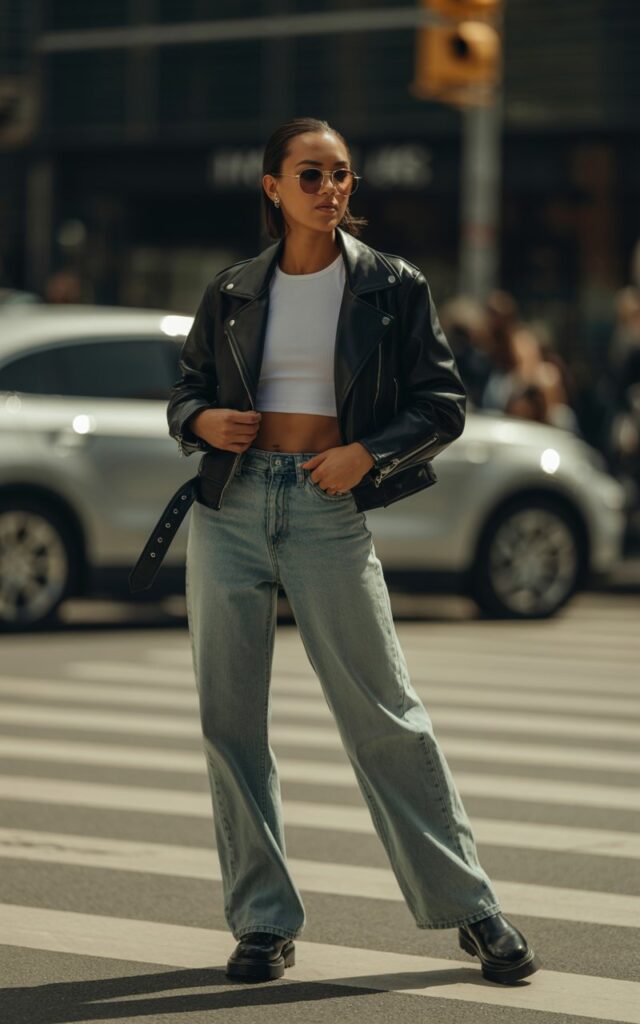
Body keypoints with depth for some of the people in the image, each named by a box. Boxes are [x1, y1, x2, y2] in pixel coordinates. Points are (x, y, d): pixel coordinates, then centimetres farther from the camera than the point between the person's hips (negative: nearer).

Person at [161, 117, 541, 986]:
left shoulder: (391, 287, 2)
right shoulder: (232, 294, 9)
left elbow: (443, 404, 3)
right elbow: (186, 392, 18)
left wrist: (367, 453, -13)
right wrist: (202, 420, -5)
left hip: (329, 514, -3)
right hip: (231, 509, 3)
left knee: (383, 712, -3)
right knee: (228, 718, 2)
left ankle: (469, 909, 8)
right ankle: (263, 922, 12)